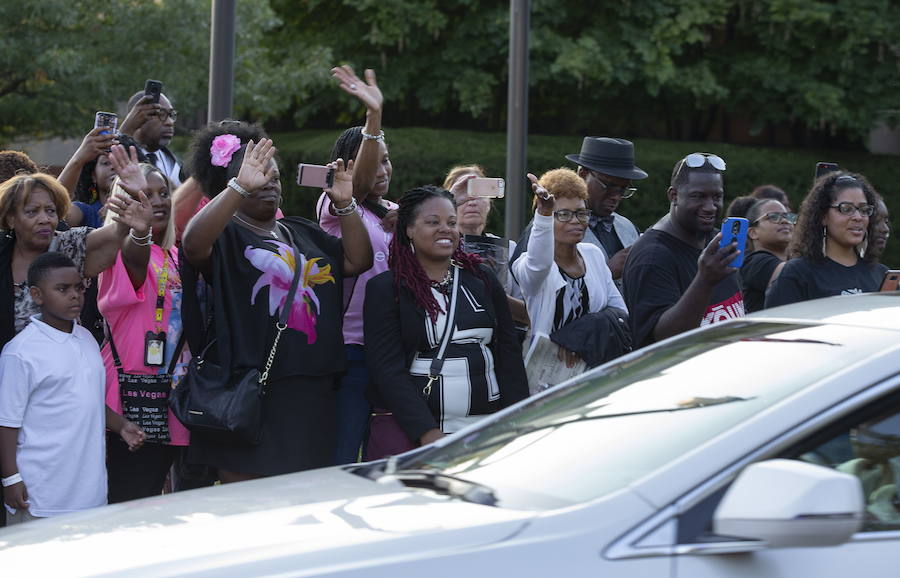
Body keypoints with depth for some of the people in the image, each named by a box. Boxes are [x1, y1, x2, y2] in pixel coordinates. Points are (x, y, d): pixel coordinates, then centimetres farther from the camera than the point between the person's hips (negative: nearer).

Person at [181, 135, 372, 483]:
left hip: (311, 393, 6)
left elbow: (358, 261, 14)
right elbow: (193, 245, -24)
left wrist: (346, 205, 1)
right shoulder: (225, 235, -1)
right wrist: (241, 187, -30)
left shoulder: (303, 233, 21)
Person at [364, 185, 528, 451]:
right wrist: (427, 432, -18)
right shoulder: (385, 289, 1)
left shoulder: (482, 279, 14)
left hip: (487, 427, 3)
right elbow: (387, 368, -7)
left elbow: (508, 352, 11)